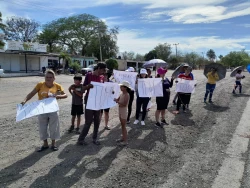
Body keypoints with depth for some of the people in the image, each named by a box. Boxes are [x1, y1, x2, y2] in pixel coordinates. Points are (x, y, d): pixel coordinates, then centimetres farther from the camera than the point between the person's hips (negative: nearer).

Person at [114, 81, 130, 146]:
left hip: (124, 111, -8)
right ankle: (123, 138, 28)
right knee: (122, 125, 16)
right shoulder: (122, 94, 7)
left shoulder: (127, 95, -17)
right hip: (120, 110, 8)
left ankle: (125, 141, 4)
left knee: (123, 126, -3)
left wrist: (117, 102, -23)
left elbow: (124, 104, -24)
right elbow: (117, 100, 11)